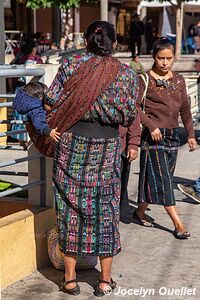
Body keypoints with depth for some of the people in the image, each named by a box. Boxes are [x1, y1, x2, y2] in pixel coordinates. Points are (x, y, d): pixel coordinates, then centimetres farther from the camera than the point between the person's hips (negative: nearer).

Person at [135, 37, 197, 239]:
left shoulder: (178, 80, 10)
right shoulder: (145, 79, -6)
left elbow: (185, 108, 14)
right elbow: (135, 107, -10)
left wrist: (190, 134, 12)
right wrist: (151, 125, -18)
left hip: (173, 134, 6)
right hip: (154, 135, -6)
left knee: (162, 178, 10)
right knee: (161, 178, -8)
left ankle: (140, 211, 27)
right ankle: (178, 223, -7)